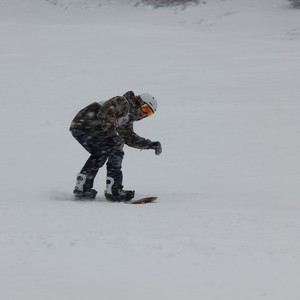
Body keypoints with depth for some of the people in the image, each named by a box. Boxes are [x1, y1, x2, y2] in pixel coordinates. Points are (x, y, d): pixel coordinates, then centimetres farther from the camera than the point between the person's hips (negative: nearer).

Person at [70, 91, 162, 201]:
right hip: (87, 125, -10)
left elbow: (129, 137, 29)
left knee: (99, 155, 24)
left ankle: (81, 188, 23)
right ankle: (113, 190, -6)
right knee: (116, 152, -7)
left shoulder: (128, 117, 23)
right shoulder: (122, 102, -7)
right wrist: (114, 136, -22)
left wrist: (150, 145, 23)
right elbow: (104, 114, -21)